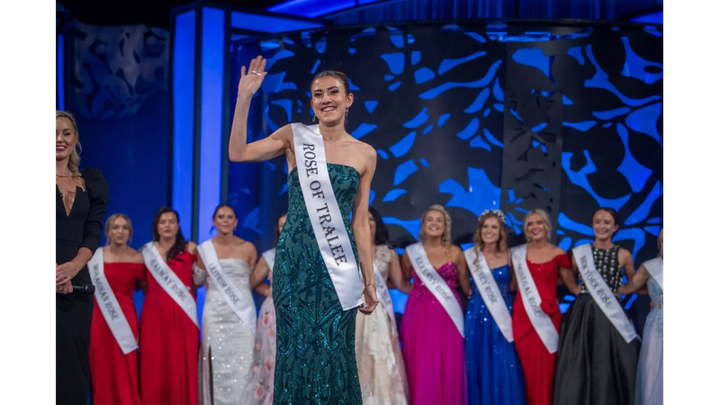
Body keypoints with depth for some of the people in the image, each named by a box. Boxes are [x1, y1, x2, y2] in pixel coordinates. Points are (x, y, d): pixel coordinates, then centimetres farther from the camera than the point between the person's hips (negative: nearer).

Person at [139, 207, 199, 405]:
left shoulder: (190, 249, 6)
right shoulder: (146, 252, 10)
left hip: (183, 313, -1)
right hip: (155, 312, 1)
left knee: (181, 361, -3)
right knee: (154, 361, -1)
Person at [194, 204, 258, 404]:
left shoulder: (248, 248, 2)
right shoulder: (204, 249, 4)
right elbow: (198, 281, 14)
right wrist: (192, 258, 4)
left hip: (242, 313, 0)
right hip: (215, 313, 1)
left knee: (242, 363, -4)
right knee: (216, 361, -1)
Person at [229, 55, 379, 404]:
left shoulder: (365, 154, 6)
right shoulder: (295, 136, 2)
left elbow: (360, 221, 8)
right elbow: (238, 153, -11)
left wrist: (369, 280, 7)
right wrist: (244, 99, -16)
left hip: (339, 264, 1)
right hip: (295, 259, -1)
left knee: (334, 351, 1)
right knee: (297, 348, 1)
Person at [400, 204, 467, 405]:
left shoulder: (455, 252, 2)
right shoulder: (411, 252, 3)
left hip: (448, 316, 0)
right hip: (419, 315, 0)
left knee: (448, 368, 0)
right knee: (421, 368, -1)